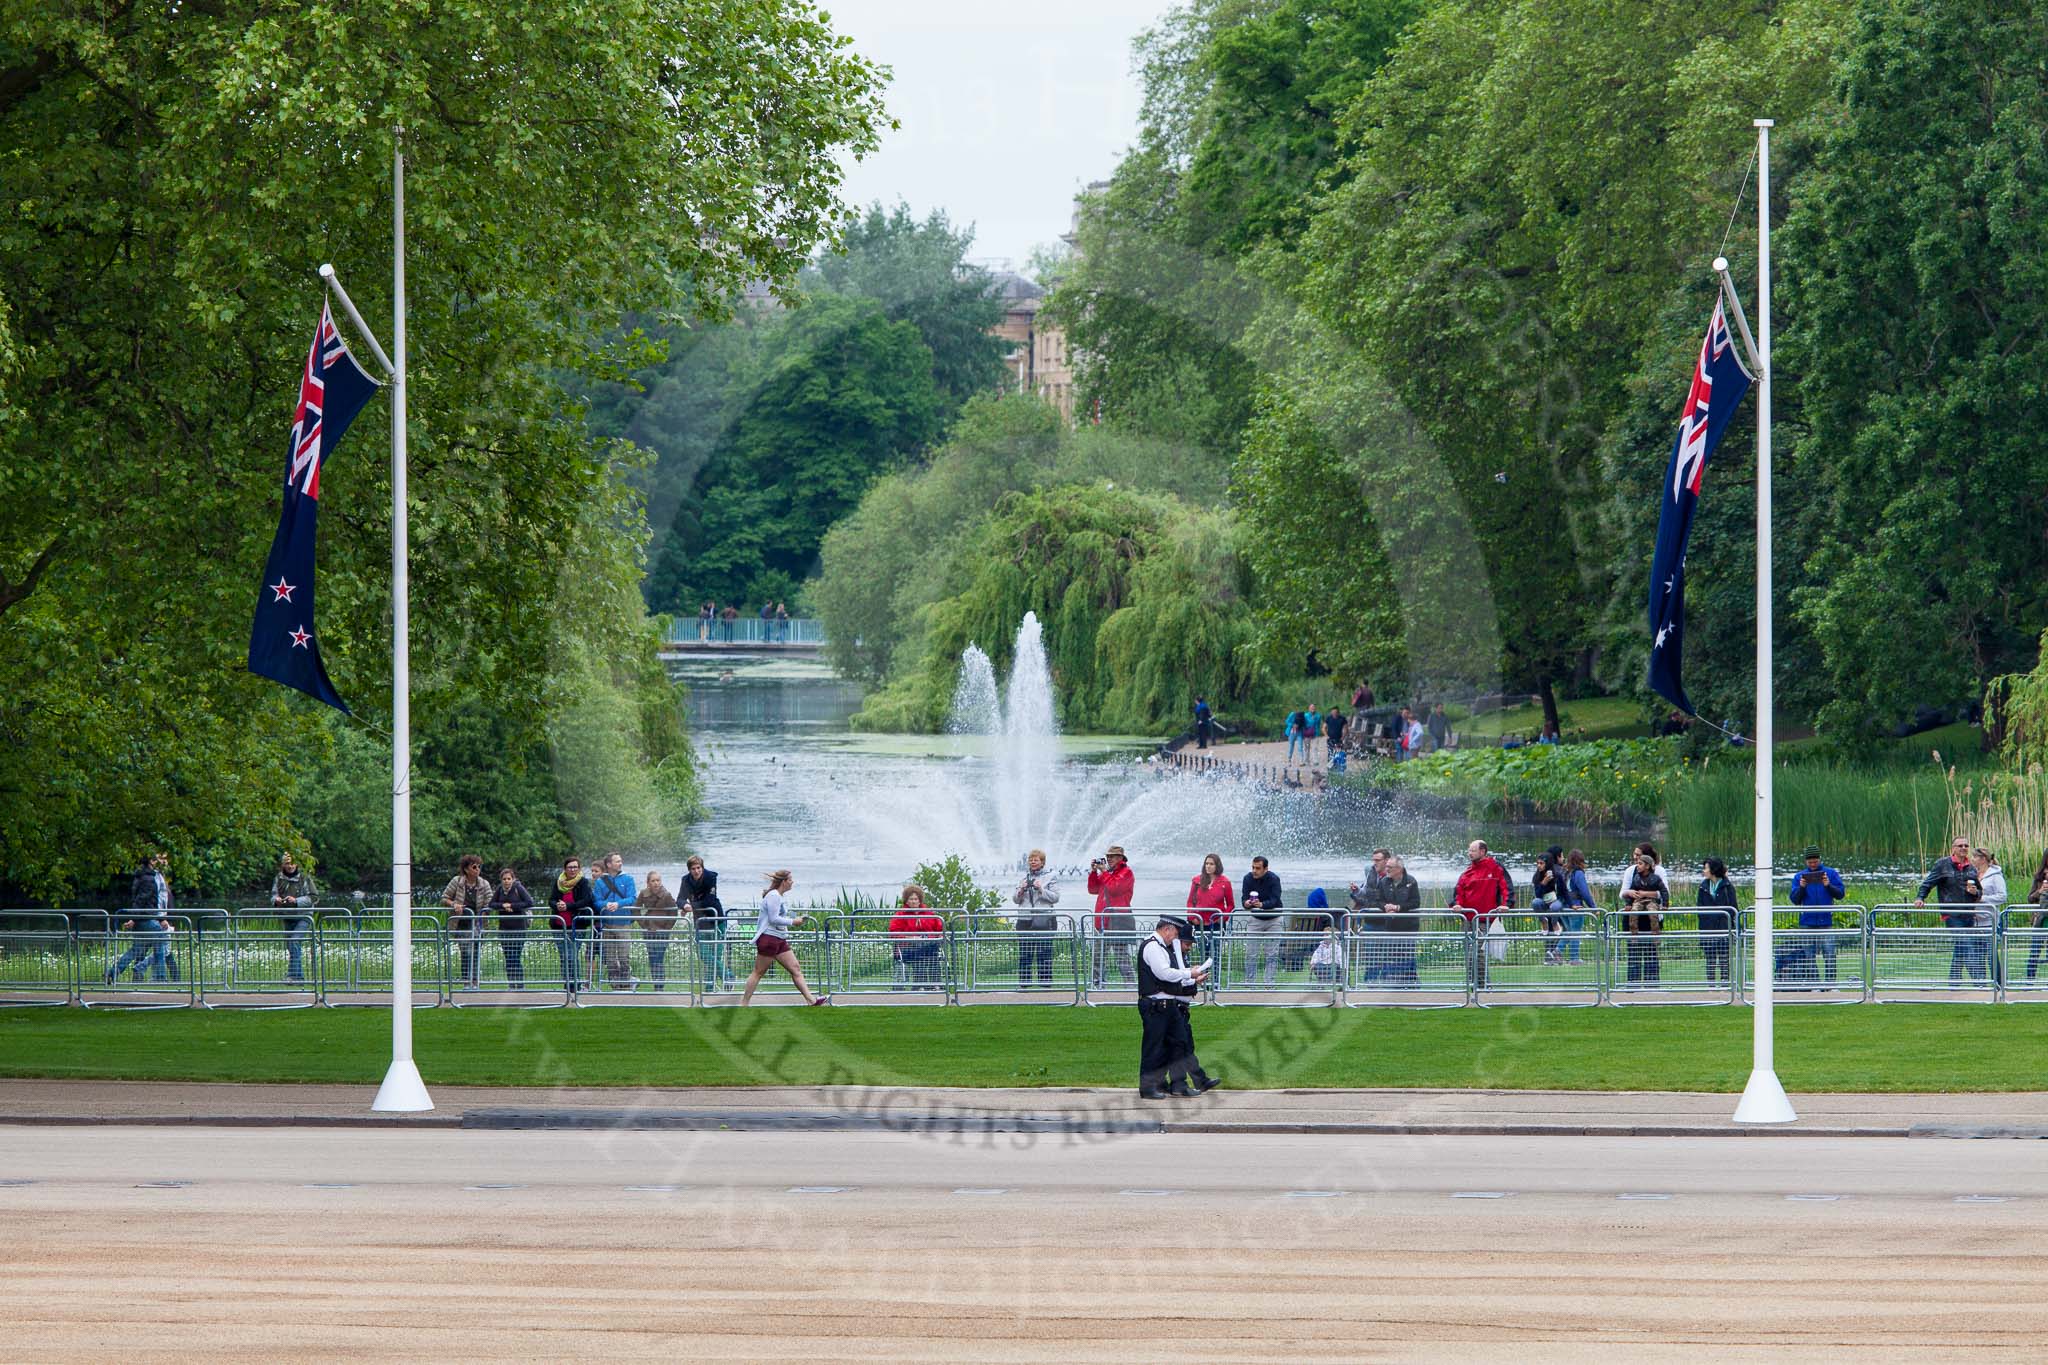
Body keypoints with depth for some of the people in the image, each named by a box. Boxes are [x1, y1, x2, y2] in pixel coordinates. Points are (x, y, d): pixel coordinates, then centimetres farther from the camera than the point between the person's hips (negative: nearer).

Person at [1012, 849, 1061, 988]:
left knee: (1044, 954, -6)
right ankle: (1024, 983, 4)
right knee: (1024, 954, 1)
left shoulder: (1050, 878, 6)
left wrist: (1041, 889, -13)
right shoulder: (1024, 878, 17)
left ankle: (1045, 982, -3)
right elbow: (1015, 900, 15)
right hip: (1025, 919, 4)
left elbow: (1055, 898, -2)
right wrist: (1021, 890, -4)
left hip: (1044, 920, -4)